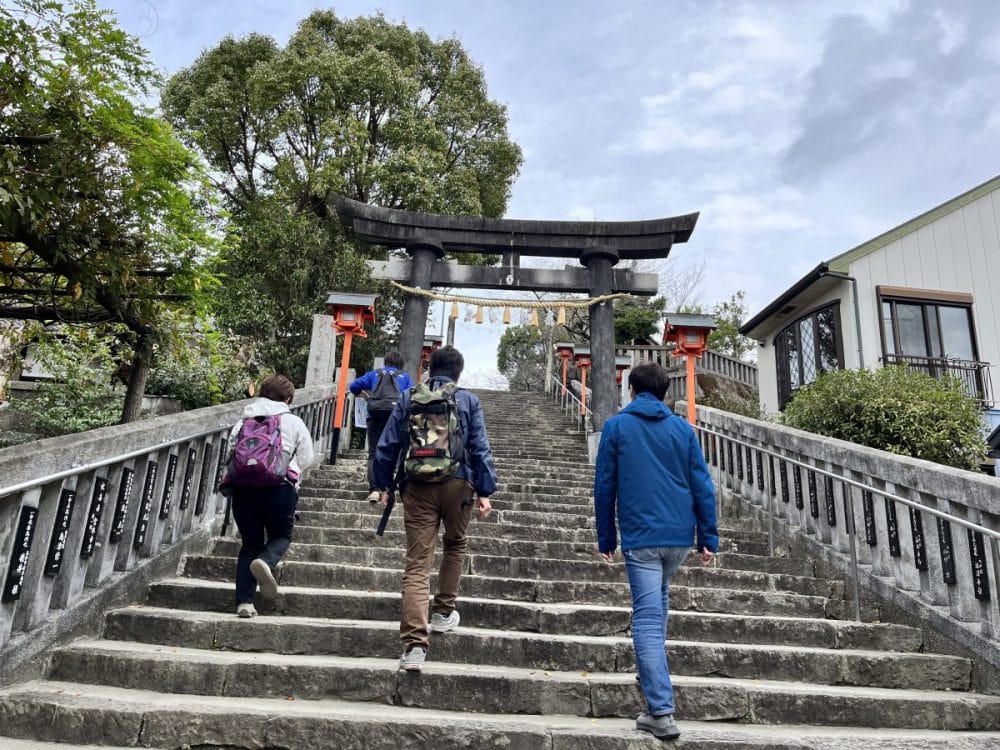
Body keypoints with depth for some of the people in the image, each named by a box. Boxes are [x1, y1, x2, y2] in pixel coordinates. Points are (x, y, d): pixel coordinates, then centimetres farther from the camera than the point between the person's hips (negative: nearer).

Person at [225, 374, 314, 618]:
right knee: (282, 535, 16)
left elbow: (230, 454, 14)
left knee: (250, 543, 14)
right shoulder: (293, 423, 7)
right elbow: (305, 459, 7)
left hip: (242, 487, 3)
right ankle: (266, 562, -17)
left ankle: (244, 601, 5)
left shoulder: (242, 422, 16)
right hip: (279, 487, -3)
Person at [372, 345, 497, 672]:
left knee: (417, 564, 0)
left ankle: (414, 644, -7)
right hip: (457, 484, 0)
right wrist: (485, 491, 0)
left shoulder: (408, 399, 8)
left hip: (417, 486, 1)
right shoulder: (468, 401, 4)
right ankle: (444, 611, 34)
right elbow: (480, 449, -2)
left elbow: (387, 446, 7)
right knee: (455, 544, 26)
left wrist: (384, 485, 15)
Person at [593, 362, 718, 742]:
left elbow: (604, 486, -1)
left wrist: (606, 538, 7)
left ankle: (661, 713, -6)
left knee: (647, 617, -3)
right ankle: (654, 663, 40)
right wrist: (709, 537, 7)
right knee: (658, 600, 28)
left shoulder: (616, 427, 0)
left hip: (640, 536, -4)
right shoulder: (683, 428, 6)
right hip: (680, 535, 4)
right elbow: (702, 485, 3)